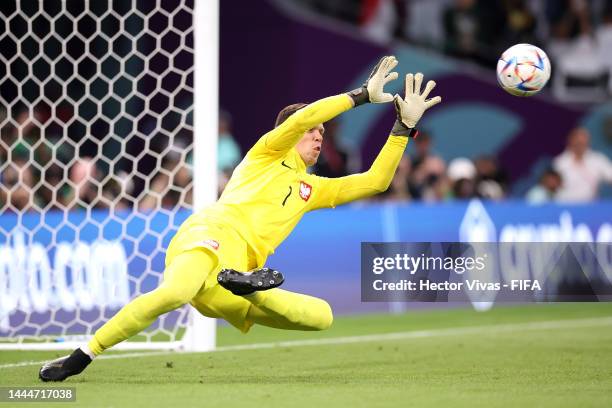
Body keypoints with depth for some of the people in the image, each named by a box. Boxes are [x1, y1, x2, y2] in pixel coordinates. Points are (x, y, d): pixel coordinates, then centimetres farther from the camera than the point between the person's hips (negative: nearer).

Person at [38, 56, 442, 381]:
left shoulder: (312, 188, 32)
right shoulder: (266, 154, 19)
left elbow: (375, 181, 27)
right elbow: (302, 117, 0)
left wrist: (405, 125, 22)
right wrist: (364, 95, 3)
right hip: (211, 236, -6)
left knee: (321, 315, -10)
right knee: (174, 293, -39)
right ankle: (79, 358, -33)